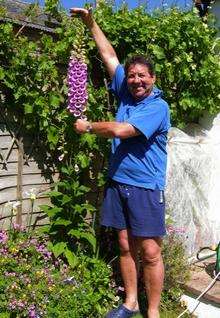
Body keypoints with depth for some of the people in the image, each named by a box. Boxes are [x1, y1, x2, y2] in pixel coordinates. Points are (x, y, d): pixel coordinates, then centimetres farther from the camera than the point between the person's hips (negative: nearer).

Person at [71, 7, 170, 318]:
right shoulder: (126, 95, 9)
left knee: (150, 252, -1)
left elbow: (120, 130, -21)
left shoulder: (158, 106, -10)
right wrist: (91, 22, 22)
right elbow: (109, 55, 18)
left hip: (145, 187, -6)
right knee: (126, 247, 12)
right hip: (118, 182, 6)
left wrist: (88, 126, -6)